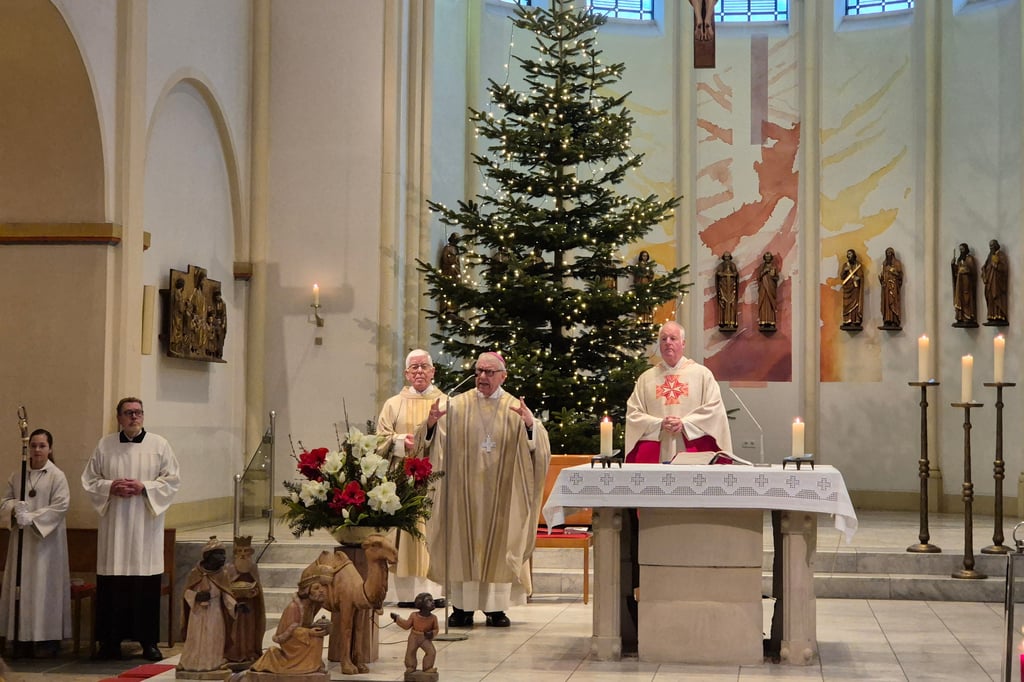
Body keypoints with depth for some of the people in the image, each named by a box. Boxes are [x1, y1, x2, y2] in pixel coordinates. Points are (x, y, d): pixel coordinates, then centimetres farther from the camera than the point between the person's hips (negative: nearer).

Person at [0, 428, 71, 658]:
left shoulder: (57, 476, -4)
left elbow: (60, 506, -11)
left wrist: (31, 517, -18)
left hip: (46, 540, -4)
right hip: (21, 540, 4)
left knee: (45, 587, -4)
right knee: (22, 586, 3)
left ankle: (48, 639, 0)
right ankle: (23, 639, 8)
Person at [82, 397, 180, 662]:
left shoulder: (159, 444, 3)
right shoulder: (105, 445, 7)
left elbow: (172, 480, 1)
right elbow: (89, 479, 9)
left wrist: (144, 487, -13)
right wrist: (110, 487, -9)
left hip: (146, 523, -1)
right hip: (114, 523, 1)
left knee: (147, 583, -1)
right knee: (111, 583, -1)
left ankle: (148, 641, 7)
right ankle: (110, 641, 7)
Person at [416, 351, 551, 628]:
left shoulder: (515, 408, 5)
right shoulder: (458, 405, 4)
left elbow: (537, 447, -6)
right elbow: (434, 442, -1)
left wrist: (531, 425, -26)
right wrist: (431, 424, -22)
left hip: (500, 491, 0)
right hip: (464, 489, 0)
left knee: (499, 544, 2)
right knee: (463, 544, 1)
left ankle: (496, 606, 8)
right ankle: (462, 606, 6)